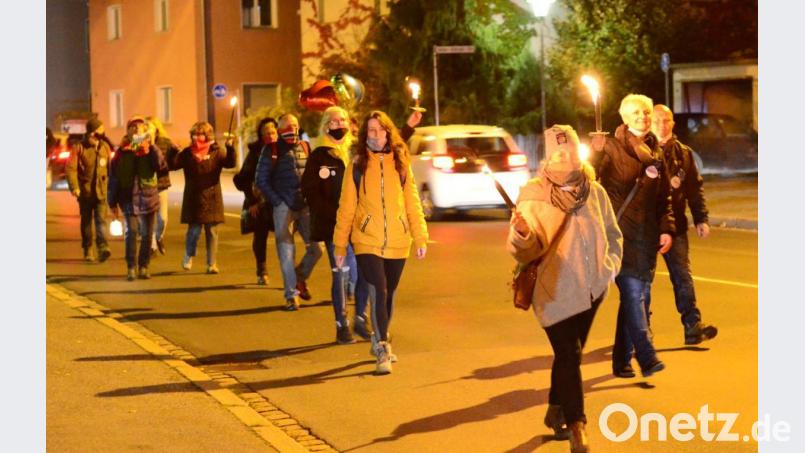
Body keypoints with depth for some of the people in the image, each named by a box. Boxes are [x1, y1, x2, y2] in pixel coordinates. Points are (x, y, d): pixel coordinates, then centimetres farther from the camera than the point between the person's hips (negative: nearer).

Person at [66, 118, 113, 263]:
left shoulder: (105, 147, 6)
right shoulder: (79, 147, -5)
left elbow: (110, 168, 12)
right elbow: (70, 168, -9)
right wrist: (74, 187, -19)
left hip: (101, 191, 1)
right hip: (85, 191, -1)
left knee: (101, 219, -11)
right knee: (86, 222, 8)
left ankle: (103, 248, -23)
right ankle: (88, 251, 18)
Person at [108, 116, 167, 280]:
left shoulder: (150, 150, 5)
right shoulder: (121, 153, 3)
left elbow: (161, 165, -14)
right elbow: (113, 178, 5)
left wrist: (151, 146, -19)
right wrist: (113, 202, 3)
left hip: (148, 197, 2)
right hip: (129, 198, -1)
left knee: (147, 234, 5)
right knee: (132, 231, -11)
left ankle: (143, 267, 17)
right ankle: (131, 268, -4)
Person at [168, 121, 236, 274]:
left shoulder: (216, 152, 2)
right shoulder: (187, 153, 5)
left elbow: (231, 163, -12)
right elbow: (172, 164, -3)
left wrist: (230, 147, -27)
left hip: (212, 198, 0)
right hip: (193, 199, 0)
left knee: (212, 231, 4)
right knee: (194, 230, -1)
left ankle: (212, 264, 12)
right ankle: (188, 257, 25)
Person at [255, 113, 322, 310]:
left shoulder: (305, 147, 11)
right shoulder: (271, 151, 1)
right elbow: (261, 180, 0)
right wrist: (277, 202, -5)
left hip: (306, 206, 3)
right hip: (284, 207, -3)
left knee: (315, 248, 0)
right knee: (286, 252, -2)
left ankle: (300, 277, 27)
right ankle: (291, 294, 6)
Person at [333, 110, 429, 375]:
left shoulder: (400, 164, 6)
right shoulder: (357, 166, 1)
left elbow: (413, 203, 7)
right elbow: (346, 207, 3)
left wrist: (421, 237, 2)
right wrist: (340, 244, 1)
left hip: (397, 242, 3)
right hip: (367, 242, -2)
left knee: (389, 294, 12)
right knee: (378, 293, -13)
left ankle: (379, 342, 30)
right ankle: (383, 351, -10)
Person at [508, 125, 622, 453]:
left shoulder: (595, 192, 0)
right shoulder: (533, 194, -12)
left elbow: (613, 235, 15)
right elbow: (525, 251, -18)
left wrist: (610, 265, -1)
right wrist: (523, 234, -39)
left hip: (591, 288, 5)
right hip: (555, 290, -4)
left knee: (569, 354, 17)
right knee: (569, 356, -11)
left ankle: (556, 411, 37)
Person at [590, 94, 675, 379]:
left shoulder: (655, 154, 15)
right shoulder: (612, 148, -3)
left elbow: (664, 197, 19)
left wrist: (666, 229, 8)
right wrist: (596, 154, -31)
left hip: (647, 235, 6)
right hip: (620, 232, -6)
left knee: (639, 296, 7)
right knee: (632, 293, -13)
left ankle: (622, 359, 15)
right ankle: (646, 357, -15)